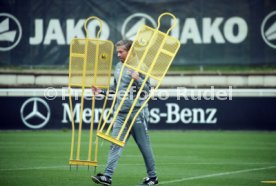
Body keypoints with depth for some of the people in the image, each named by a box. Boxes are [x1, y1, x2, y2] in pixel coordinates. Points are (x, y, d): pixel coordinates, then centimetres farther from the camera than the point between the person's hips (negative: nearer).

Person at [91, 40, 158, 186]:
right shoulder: (118, 67, 13)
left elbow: (147, 89, -12)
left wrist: (138, 79, -27)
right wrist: (102, 92, 13)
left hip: (137, 113, -6)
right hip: (121, 113, 6)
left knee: (144, 145, 4)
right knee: (115, 145, -3)